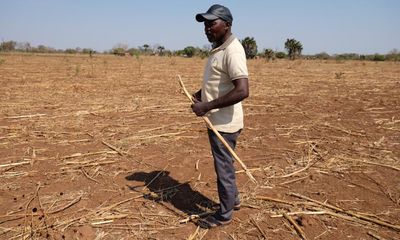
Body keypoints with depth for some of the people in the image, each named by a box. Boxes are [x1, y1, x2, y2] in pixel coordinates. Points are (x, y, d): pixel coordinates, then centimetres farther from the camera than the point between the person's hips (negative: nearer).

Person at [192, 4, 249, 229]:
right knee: (224, 165, 23)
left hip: (224, 123, -10)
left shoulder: (232, 51, -21)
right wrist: (201, 93, 7)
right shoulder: (218, 48, 10)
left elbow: (242, 91, -30)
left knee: (223, 167, 5)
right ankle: (233, 200, 43)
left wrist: (207, 106, -26)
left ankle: (224, 214, 24)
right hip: (218, 120, 10)